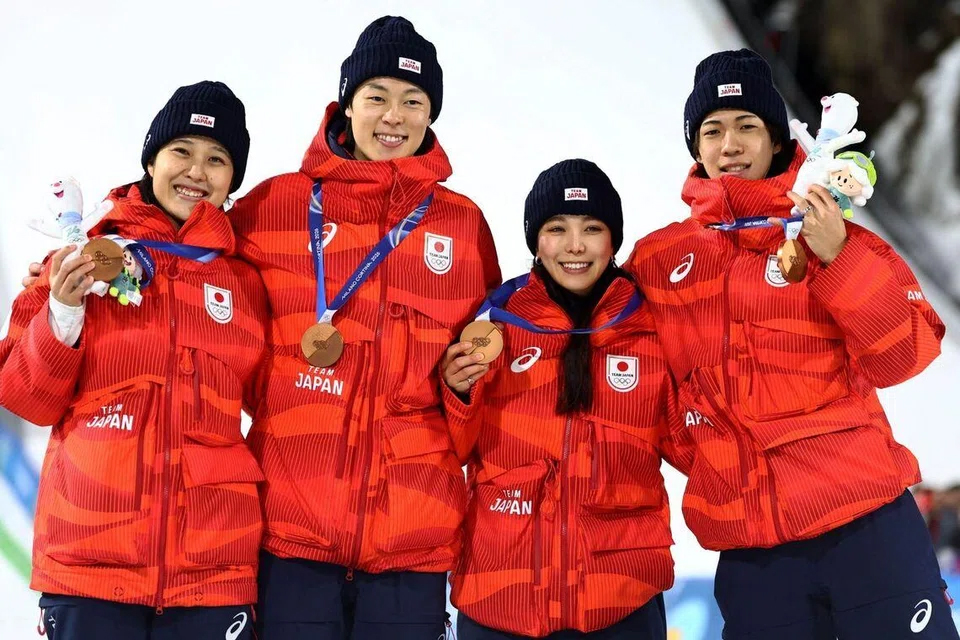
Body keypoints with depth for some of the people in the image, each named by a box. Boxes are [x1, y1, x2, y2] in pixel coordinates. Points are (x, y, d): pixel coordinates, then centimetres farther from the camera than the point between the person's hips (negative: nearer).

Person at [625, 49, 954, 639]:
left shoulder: (835, 238, 3)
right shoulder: (657, 261, 10)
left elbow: (902, 359, -7)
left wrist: (839, 260, -15)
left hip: (865, 523, -2)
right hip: (749, 552, 3)